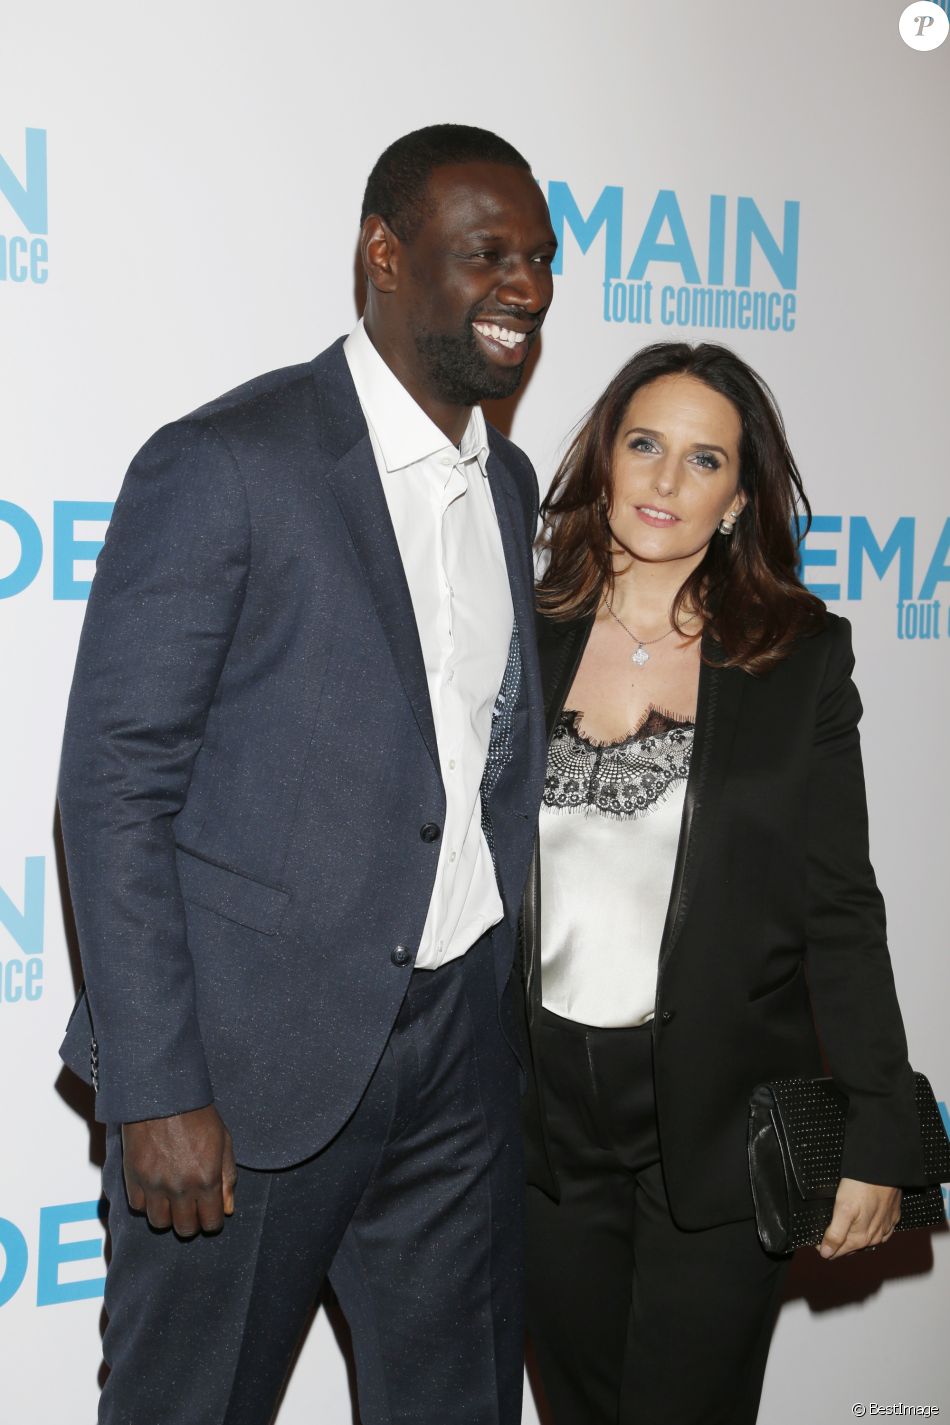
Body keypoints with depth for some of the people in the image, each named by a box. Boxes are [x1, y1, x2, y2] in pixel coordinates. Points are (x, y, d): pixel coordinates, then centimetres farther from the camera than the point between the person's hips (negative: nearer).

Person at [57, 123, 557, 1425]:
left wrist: (502, 1002, 12)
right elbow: (114, 786, -14)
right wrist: (156, 1093, -17)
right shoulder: (225, 465, -13)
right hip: (256, 1050, -6)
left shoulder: (509, 485, 10)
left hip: (459, 1041, 6)